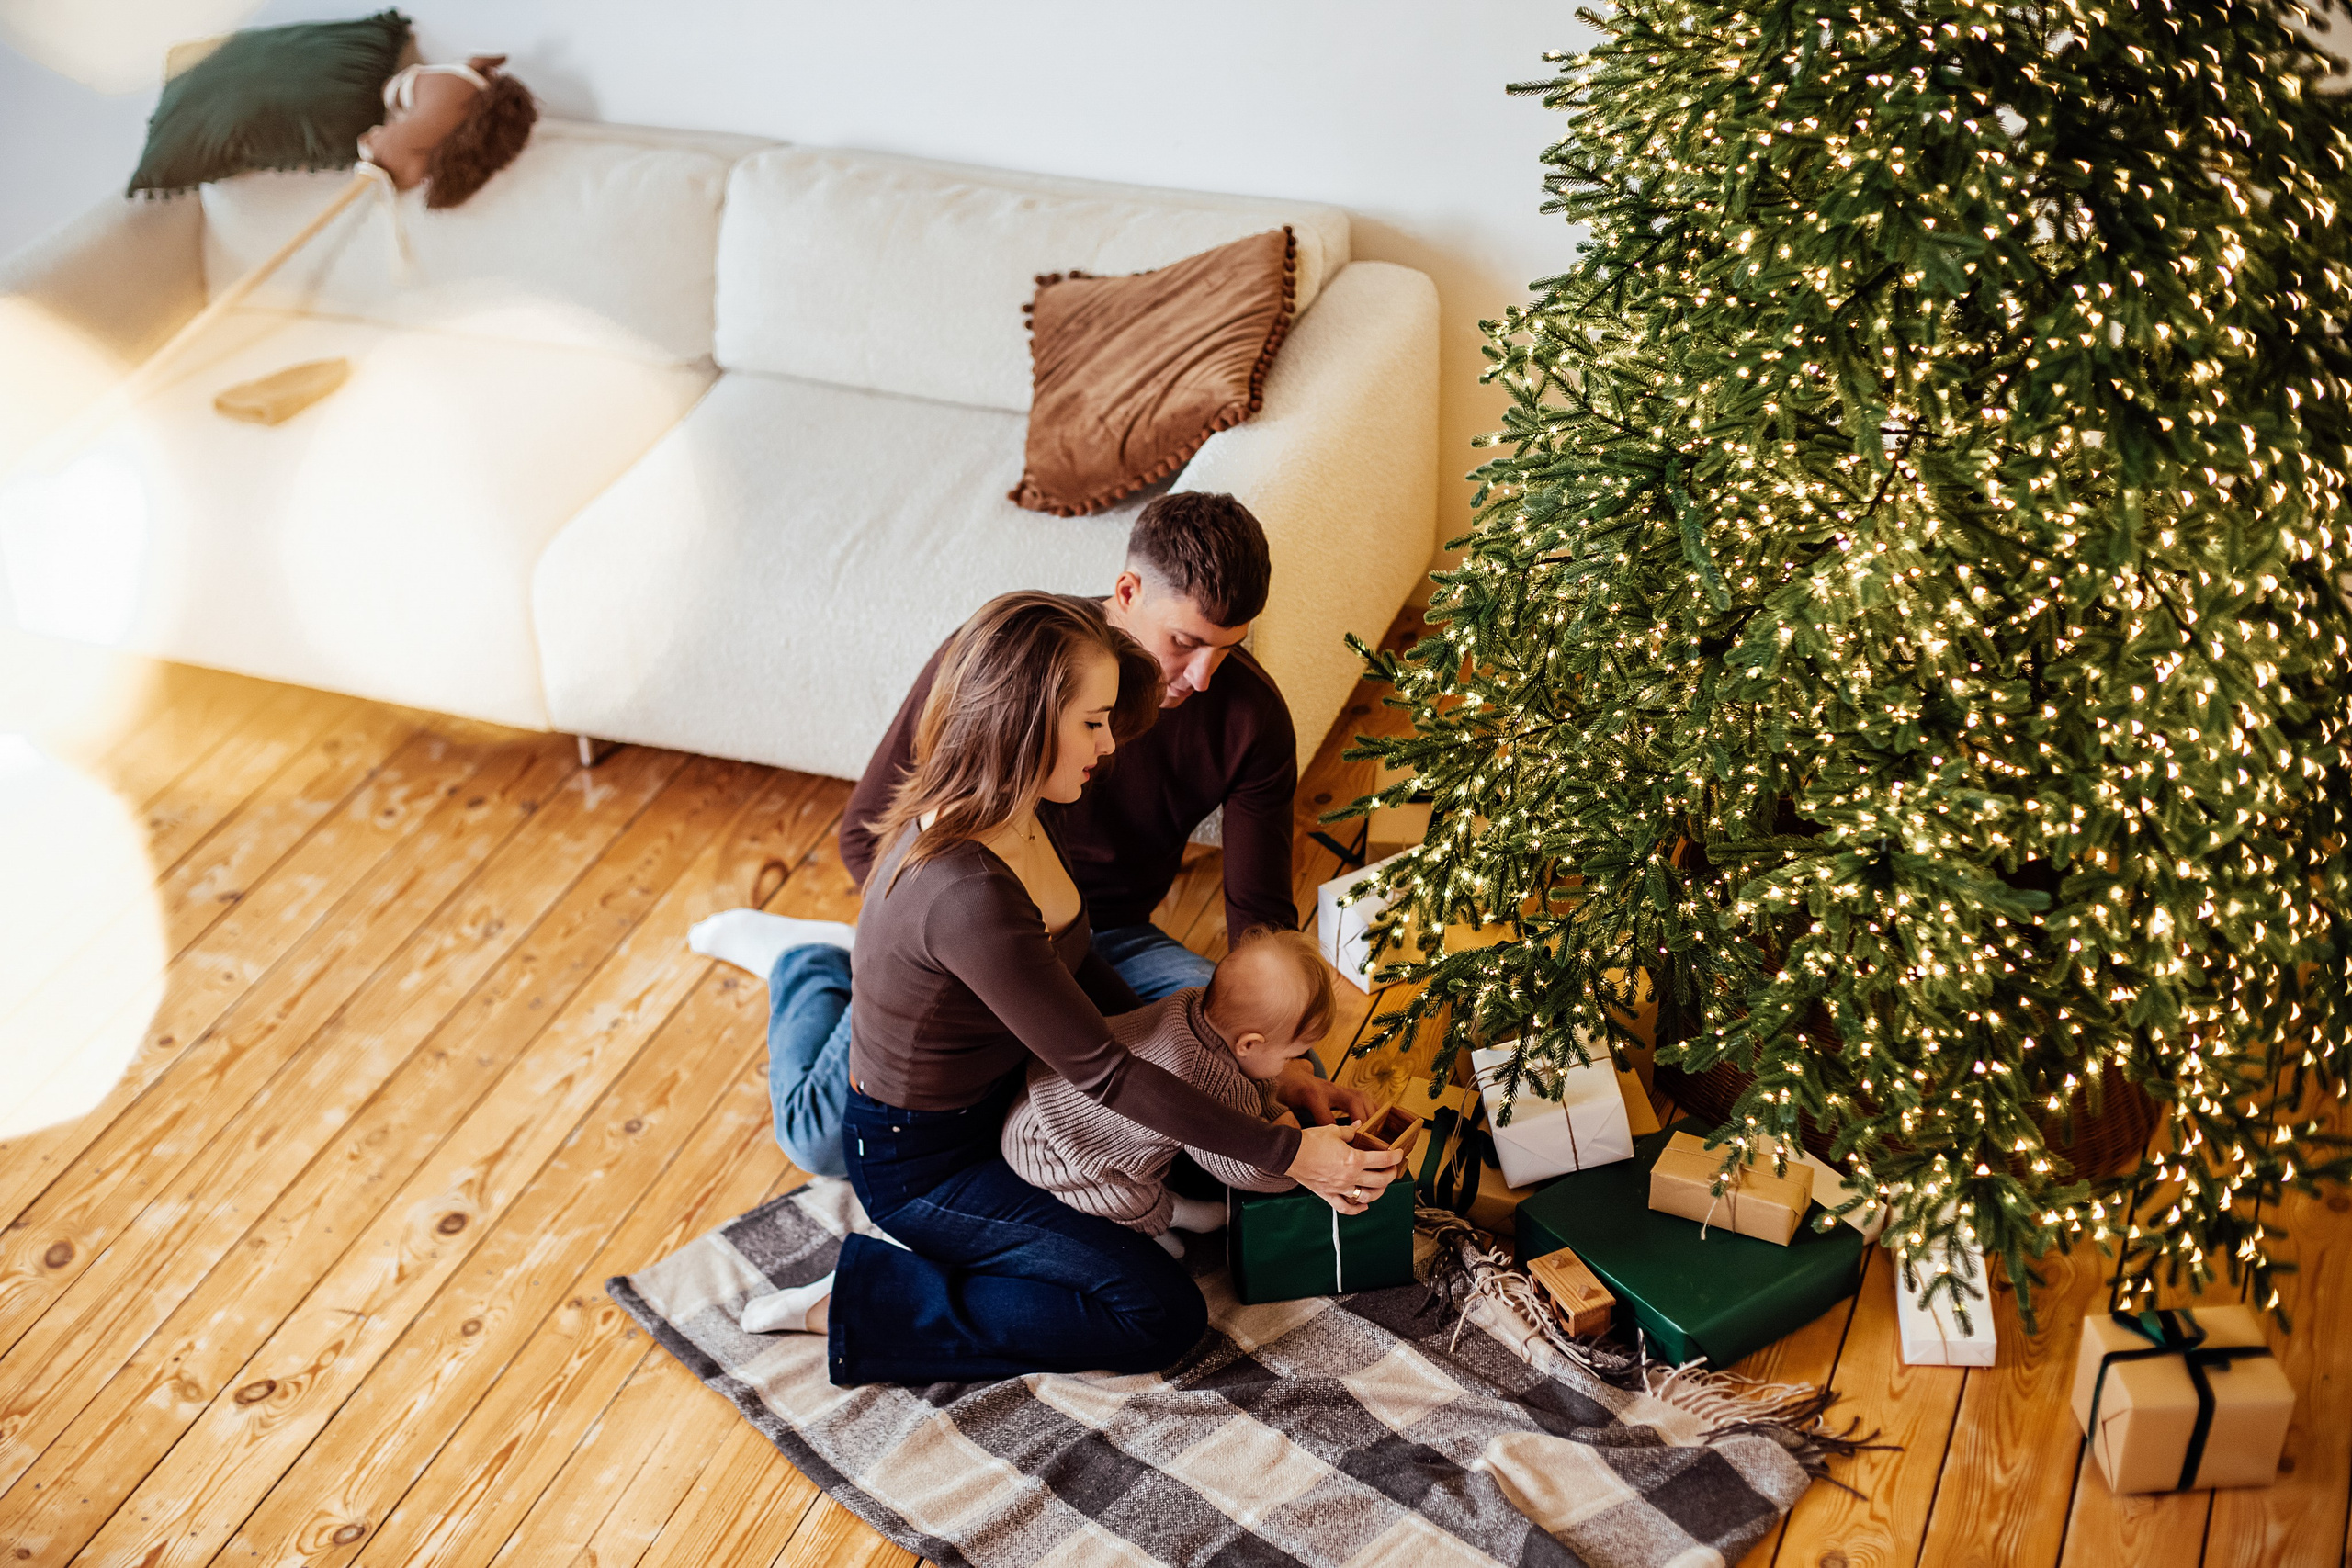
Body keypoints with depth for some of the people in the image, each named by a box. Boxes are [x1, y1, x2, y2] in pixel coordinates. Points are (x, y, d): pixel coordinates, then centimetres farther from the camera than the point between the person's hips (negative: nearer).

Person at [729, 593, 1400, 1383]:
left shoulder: (1015, 816, -7)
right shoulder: (966, 894, -36)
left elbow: (1080, 971, 9)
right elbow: (1102, 1072, -29)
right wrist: (1287, 1153, -24)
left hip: (1000, 1100, 9)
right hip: (921, 1163, -9)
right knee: (1163, 1315, -13)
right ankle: (864, 1305, -7)